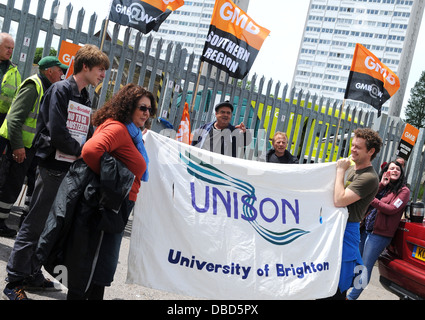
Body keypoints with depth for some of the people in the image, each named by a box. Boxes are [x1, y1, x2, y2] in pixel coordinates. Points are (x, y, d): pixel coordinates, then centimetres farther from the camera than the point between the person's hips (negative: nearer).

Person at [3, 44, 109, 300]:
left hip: (71, 169, 8)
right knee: (35, 223, -3)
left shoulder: (86, 99, 15)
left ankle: (32, 274, 24)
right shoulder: (61, 90, -10)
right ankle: (15, 281, 5)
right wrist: (81, 152, -10)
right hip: (53, 166, -8)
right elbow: (57, 132, -19)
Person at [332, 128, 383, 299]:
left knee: (335, 287, -4)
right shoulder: (350, 168, 12)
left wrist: (340, 171, -18)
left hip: (346, 230, -9)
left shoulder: (369, 178, -18)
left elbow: (339, 201, -27)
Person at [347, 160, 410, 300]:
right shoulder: (383, 187, 16)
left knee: (365, 267, -4)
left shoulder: (404, 191, -2)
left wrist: (372, 199, -13)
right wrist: (381, 185, -7)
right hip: (364, 230, 6)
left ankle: (351, 297, 2)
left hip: (379, 235, -6)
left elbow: (391, 209, -14)